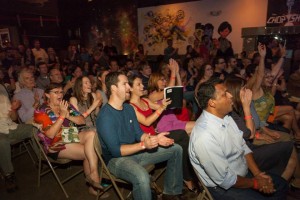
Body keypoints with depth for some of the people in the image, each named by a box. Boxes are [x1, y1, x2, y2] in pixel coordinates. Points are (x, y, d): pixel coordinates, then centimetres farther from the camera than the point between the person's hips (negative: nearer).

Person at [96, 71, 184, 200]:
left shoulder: (129, 108, 5)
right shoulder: (105, 116, -22)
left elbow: (139, 134, 8)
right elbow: (115, 151, -24)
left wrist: (154, 138, -11)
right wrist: (144, 145, -29)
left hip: (135, 151, 8)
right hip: (117, 158, -8)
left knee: (176, 149, 7)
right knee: (142, 178, -41)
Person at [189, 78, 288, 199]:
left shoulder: (226, 117, -6)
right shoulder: (204, 136, -34)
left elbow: (243, 147, 5)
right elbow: (225, 180, -25)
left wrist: (257, 173, -6)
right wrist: (255, 183, -10)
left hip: (243, 172, 8)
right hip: (223, 187, -7)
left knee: (281, 185, 10)